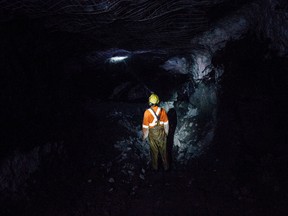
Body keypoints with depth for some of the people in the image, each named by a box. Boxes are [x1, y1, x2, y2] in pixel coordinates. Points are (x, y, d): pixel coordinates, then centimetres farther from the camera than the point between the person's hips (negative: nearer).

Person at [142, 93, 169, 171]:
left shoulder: (147, 112, -22)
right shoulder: (162, 110, -14)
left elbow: (145, 126, -15)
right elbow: (166, 124, -5)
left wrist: (144, 136, 0)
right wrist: (166, 133, 11)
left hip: (152, 133, -1)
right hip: (161, 133, 2)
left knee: (154, 151, 16)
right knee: (163, 150, 18)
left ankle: (155, 167, 31)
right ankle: (165, 166, 31)